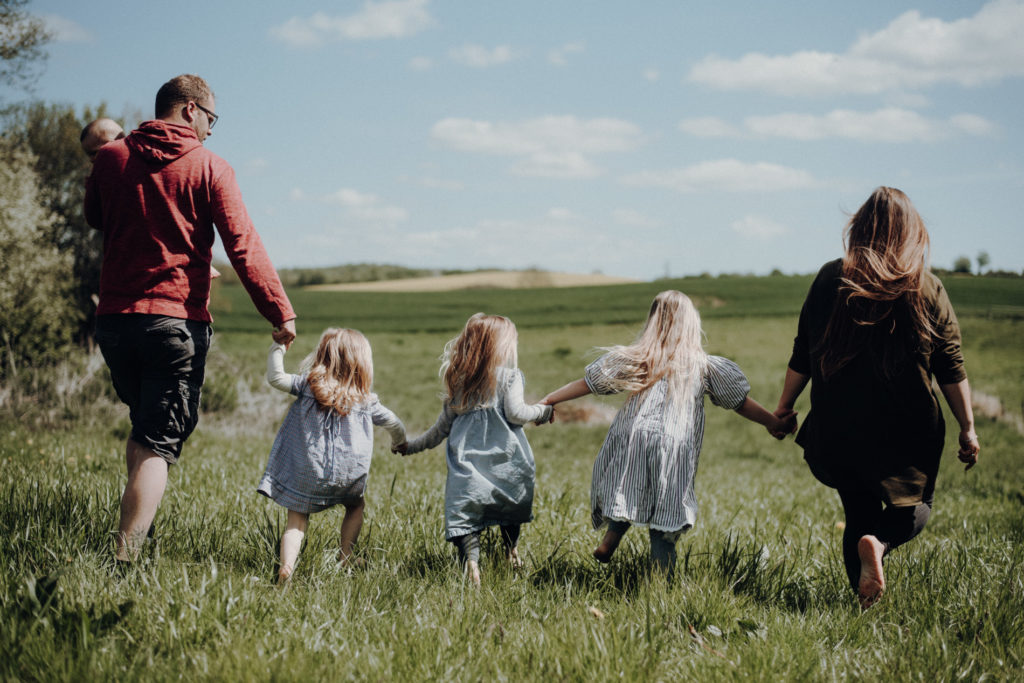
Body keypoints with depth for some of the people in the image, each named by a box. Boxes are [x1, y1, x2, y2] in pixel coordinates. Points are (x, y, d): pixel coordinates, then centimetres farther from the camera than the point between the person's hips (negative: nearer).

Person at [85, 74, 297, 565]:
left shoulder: (110, 158, 7)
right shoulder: (209, 168, -4)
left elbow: (95, 218, 25)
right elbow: (244, 247, -9)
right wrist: (280, 312, -8)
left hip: (113, 318, 4)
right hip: (176, 321, -4)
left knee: (144, 429, 24)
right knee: (158, 444, -2)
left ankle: (133, 533, 19)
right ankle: (125, 557, -13)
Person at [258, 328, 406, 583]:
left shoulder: (309, 385, -2)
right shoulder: (366, 399, 5)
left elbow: (275, 378, -5)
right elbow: (392, 423, 19)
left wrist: (277, 348, 10)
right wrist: (400, 443, 41)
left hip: (308, 475, -1)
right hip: (348, 475, 1)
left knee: (297, 519, 6)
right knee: (356, 506, 29)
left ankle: (287, 564, -17)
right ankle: (344, 560, 25)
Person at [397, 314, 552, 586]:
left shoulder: (459, 381, 10)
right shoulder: (509, 375, -1)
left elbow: (442, 426, 15)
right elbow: (515, 412, -12)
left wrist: (412, 446, 28)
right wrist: (543, 411, 7)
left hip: (466, 460, 1)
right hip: (505, 462, -1)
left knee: (465, 513, -3)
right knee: (511, 503, 22)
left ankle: (470, 561, -21)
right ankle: (512, 552, 33)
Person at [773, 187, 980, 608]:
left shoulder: (831, 279, -1)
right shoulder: (927, 289, -4)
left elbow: (803, 355, 3)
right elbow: (951, 370, -3)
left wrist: (784, 407, 16)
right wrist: (968, 429, 5)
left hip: (838, 427, 2)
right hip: (907, 430, -2)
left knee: (859, 515, 16)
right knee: (917, 505, 17)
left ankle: (866, 607, 8)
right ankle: (879, 542, -14)